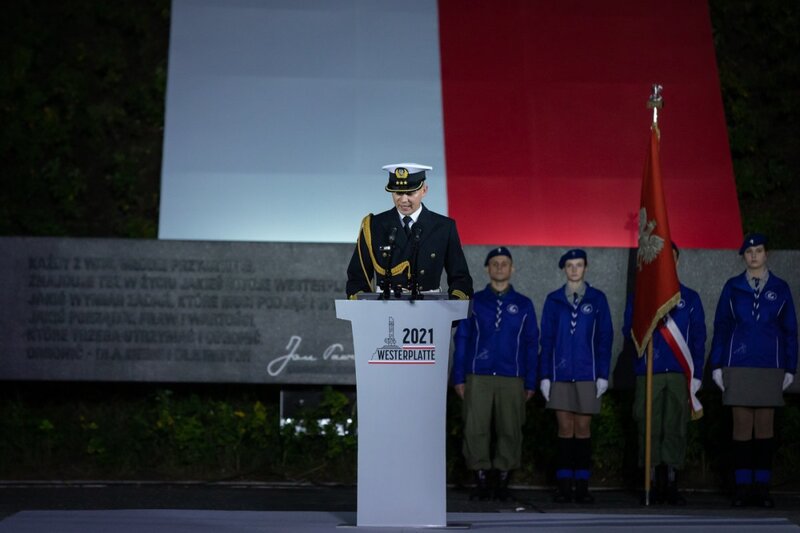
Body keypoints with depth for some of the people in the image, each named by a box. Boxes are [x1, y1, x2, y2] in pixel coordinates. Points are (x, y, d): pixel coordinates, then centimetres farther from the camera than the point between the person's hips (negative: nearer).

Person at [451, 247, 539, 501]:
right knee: (475, 430, -4)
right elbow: (461, 340, 8)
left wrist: (530, 382, 4)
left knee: (510, 431, 0)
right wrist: (459, 377, 1)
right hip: (478, 378, 0)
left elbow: (531, 344, 10)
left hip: (512, 379, 1)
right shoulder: (474, 301, 9)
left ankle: (503, 482, 11)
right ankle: (481, 482, 5)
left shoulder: (523, 304, 10)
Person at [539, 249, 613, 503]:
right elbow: (546, 339, 6)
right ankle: (564, 485, 6)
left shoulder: (597, 299, 5)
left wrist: (603, 375, -2)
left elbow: (605, 337, 4)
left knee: (583, 429, 2)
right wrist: (545, 375, 1)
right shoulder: (553, 300, 6)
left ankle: (582, 485, 7)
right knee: (565, 429, 1)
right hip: (560, 374, 0)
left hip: (587, 374, 0)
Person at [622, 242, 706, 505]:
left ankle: (671, 485, 3)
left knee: (676, 429, -2)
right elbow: (629, 331, 5)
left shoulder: (690, 298, 12)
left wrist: (696, 377, 2)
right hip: (648, 374, 0)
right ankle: (654, 484, 5)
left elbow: (698, 340, 10)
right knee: (650, 429, -2)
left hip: (679, 375, 0)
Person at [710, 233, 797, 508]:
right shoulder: (732, 287, 6)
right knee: (742, 426, -1)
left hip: (770, 368, 1)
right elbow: (721, 325, 6)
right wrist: (717, 365, 1)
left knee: (765, 426, 2)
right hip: (739, 367, 0)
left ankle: (762, 487, 8)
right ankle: (742, 486, 4)